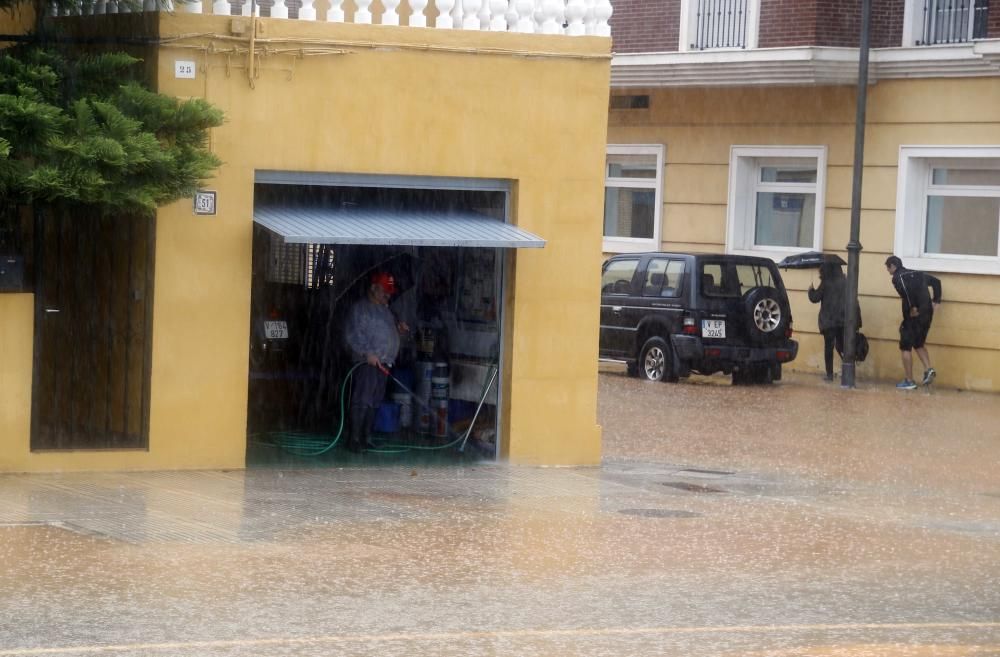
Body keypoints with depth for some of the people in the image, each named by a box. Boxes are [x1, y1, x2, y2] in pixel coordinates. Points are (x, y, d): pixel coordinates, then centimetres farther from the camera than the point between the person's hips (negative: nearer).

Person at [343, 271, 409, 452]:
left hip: (383, 363, 9)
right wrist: (367, 354, -22)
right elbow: (352, 335, -14)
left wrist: (400, 329, 11)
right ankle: (354, 439, -10)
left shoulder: (385, 310, 20)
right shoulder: (360, 308, -6)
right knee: (362, 401, -11)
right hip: (367, 362, -9)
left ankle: (366, 438, 15)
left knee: (374, 403, 10)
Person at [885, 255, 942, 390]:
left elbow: (906, 289, -25)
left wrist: (913, 307, -21)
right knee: (918, 344, 23)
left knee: (905, 347, 5)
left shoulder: (898, 277, -4)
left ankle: (909, 381, 6)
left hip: (913, 315, -7)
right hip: (927, 314, 7)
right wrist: (935, 301, 18)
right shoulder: (916, 274, 19)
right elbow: (936, 281, 23)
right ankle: (928, 369, 3)